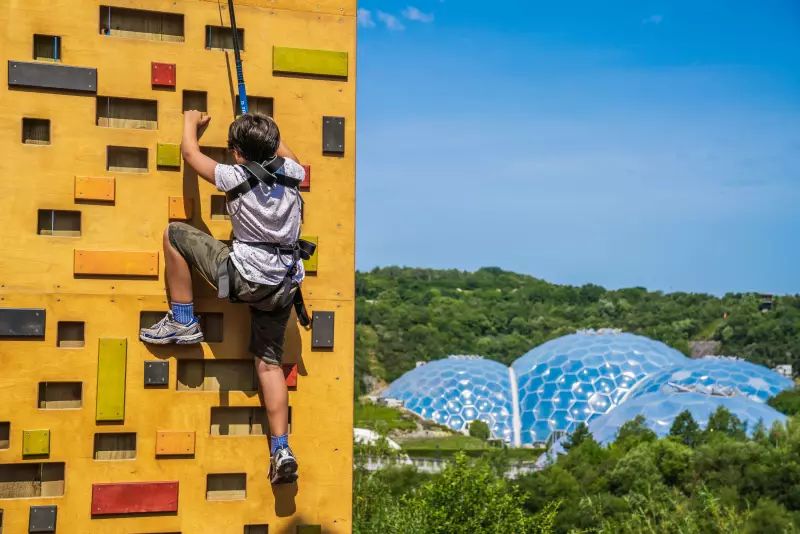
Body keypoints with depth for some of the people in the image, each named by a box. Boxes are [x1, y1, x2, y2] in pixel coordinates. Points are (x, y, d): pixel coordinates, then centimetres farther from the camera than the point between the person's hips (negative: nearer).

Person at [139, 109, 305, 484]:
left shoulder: (237, 176, -6)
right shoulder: (291, 172, 6)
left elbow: (190, 153, 11)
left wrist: (191, 123, 29)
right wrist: (266, 134, 45)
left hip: (246, 277, -6)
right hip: (284, 284, 6)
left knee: (175, 233, 9)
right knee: (269, 361, 13)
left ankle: (182, 321, 11)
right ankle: (281, 450, 4)